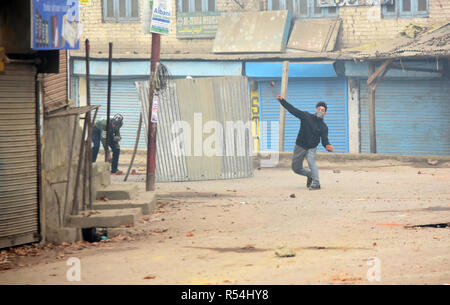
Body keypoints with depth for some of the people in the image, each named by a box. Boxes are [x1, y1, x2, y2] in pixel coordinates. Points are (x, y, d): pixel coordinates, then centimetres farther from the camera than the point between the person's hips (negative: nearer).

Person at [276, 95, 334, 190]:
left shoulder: (323, 127, -7)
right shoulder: (306, 116, -4)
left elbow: (324, 140, -13)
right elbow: (292, 109, -3)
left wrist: (327, 146, -37)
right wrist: (282, 100, -9)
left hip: (311, 148, -3)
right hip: (300, 146, 3)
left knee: (311, 160, -32)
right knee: (296, 168, 8)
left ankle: (316, 183, -32)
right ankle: (310, 174, 37)